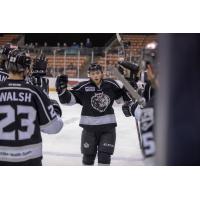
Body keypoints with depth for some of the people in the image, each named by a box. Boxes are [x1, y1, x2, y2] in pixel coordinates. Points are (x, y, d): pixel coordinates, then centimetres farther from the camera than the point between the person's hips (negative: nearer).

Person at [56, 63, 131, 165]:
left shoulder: (111, 85, -2)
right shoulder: (83, 87, -10)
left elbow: (121, 96, 14)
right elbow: (68, 99, -10)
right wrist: (62, 89, -25)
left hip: (107, 126, 1)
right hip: (89, 126, -1)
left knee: (104, 155, 0)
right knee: (88, 155, 11)